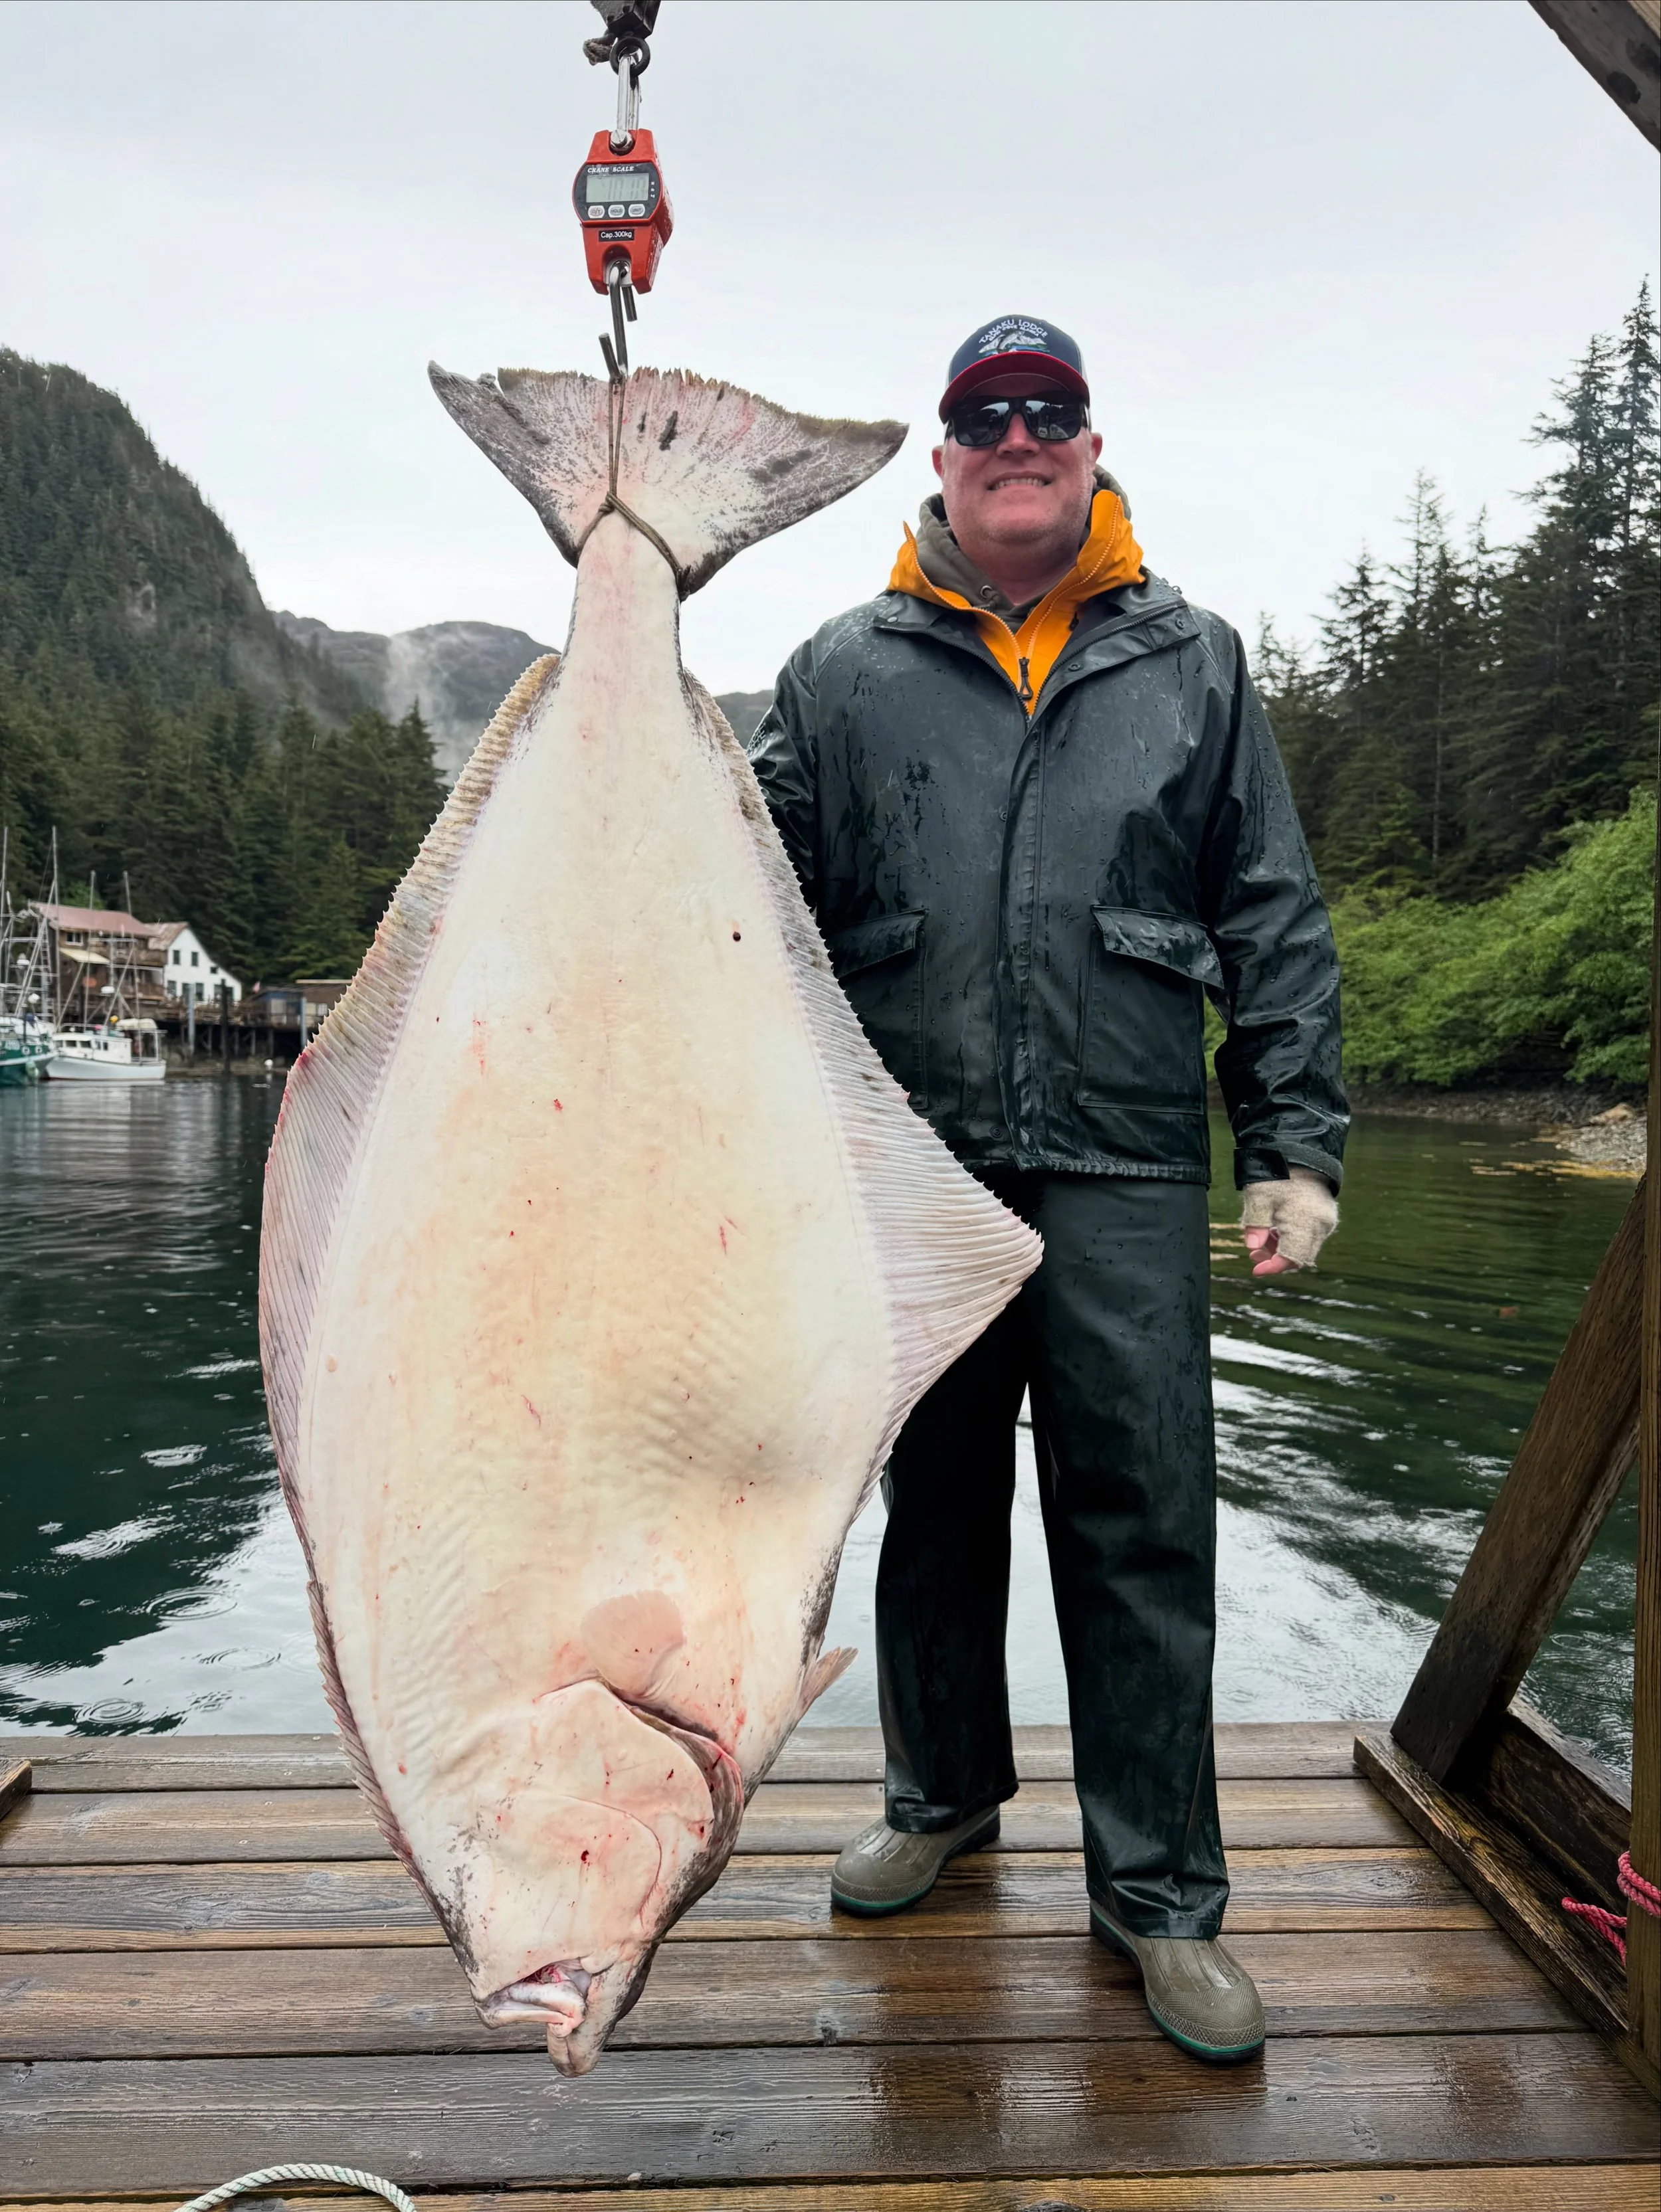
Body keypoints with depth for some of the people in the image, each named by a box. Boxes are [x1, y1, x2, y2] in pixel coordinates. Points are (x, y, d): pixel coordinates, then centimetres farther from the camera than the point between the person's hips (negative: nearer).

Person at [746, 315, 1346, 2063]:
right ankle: (945, 1790, 36)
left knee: (1142, 1528, 1)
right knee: (934, 1504, 14)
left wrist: (1297, 1144, 2)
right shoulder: (844, 672, 10)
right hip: (908, 1167, 1)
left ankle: (1160, 1891, 18)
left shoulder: (1193, 664, 11)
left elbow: (1274, 923, 9)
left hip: (1124, 1173, -1)